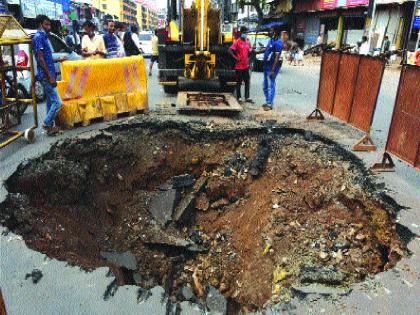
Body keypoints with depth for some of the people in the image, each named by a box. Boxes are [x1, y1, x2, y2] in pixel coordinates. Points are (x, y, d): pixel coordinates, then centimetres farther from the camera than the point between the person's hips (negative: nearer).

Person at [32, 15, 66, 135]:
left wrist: (58, 60, 29)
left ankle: (50, 126, 19)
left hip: (47, 75, 10)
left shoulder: (43, 37, 18)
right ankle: (47, 124, 1)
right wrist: (50, 76, -21)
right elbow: (40, 59, -18)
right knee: (57, 102, -10)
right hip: (46, 75, -10)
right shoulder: (38, 37, -11)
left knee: (51, 102, 13)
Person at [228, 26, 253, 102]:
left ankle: (247, 97, 14)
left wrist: (251, 50, -1)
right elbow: (230, 50, -14)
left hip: (246, 65, 6)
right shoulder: (237, 42, -8)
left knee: (247, 82, 7)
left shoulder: (247, 42, 11)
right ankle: (238, 97, 12)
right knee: (239, 82, 3)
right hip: (239, 66, -6)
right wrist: (235, 57, -18)